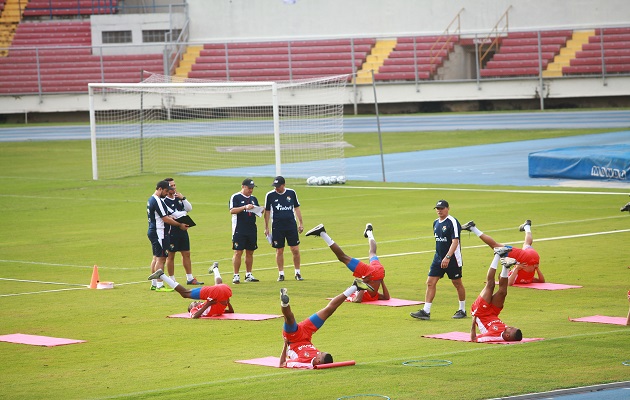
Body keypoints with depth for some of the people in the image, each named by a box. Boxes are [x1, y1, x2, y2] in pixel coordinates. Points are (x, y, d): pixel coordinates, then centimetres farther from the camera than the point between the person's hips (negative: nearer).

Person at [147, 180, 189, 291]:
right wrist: (179, 225, -10)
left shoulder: (151, 200, 15)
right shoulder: (157, 201, -18)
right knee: (161, 258, -8)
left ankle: (154, 284, 19)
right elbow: (165, 219, -18)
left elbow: (164, 217, 19)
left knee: (156, 257, 15)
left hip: (152, 231, 11)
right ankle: (159, 285, -9)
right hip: (159, 232, -11)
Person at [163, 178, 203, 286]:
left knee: (186, 254, 10)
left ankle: (190, 278, 17)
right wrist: (184, 213, -2)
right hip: (171, 231, -8)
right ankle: (172, 280, 6)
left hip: (182, 231, 8)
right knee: (170, 256, 0)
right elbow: (174, 215, -20)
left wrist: (183, 198, -8)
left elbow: (189, 208, 6)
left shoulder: (179, 198, 13)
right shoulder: (164, 201, -13)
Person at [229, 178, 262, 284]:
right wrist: (245, 207, -25)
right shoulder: (235, 197, -3)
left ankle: (248, 275, 16)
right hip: (239, 230, -6)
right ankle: (236, 275, -4)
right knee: (238, 252, -7)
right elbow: (232, 210, -14)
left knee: (250, 252, 9)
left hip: (252, 230, 6)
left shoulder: (253, 199, 16)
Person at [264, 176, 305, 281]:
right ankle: (281, 274, 13)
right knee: (279, 251, 3)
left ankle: (297, 273, 10)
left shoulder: (291, 193, 3)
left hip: (291, 225, 1)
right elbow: (267, 212, 6)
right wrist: (266, 228, 4)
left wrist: (300, 223, 10)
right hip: (277, 227, -1)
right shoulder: (270, 195, -1)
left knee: (295, 250, -2)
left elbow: (297, 208, 12)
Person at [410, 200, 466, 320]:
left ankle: (462, 310, 20)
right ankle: (426, 311, -3)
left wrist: (448, 257, -28)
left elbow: (455, 241, -20)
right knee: (430, 282, -2)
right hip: (438, 258, 7)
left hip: (452, 259, -7)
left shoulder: (452, 222, -13)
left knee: (457, 283, 6)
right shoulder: (436, 223, 11)